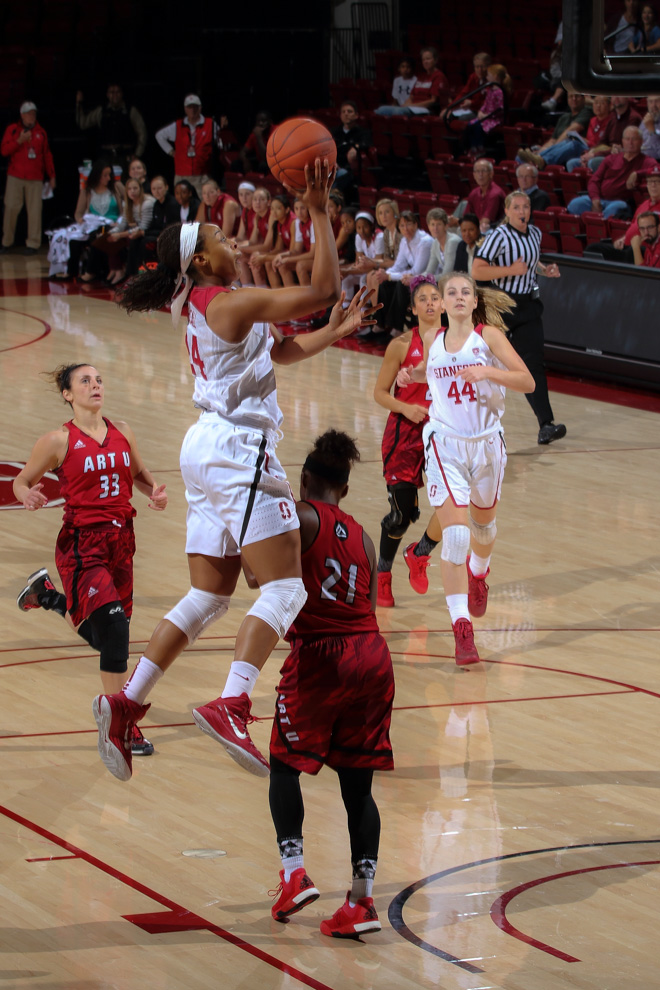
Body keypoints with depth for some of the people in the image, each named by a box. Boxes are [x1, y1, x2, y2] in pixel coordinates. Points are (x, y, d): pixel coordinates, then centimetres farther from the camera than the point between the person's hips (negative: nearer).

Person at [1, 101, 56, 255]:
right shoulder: (12, 130, 8)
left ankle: (33, 244, -3)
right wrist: (19, 140, -12)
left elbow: (47, 155, 14)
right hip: (15, 177, -1)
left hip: (35, 178, 1)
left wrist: (51, 176, 11)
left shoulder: (41, 132, 12)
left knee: (34, 210, -7)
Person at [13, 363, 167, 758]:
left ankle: (46, 593, 42)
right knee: (114, 626, -17)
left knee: (102, 636, 15)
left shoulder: (122, 432, 7)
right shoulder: (59, 441, -7)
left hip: (121, 540, 6)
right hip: (82, 543, -6)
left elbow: (140, 473, 22)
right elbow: (22, 481, 4)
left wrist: (156, 490, 0)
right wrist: (29, 496, -19)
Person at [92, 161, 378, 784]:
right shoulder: (231, 303, -10)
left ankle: (125, 704, 5)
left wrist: (336, 333, 18)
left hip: (209, 449, 10)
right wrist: (318, 213, -13)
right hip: (238, 452, -10)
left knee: (208, 597, 11)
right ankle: (230, 708, -27)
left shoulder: (203, 310, 18)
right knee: (284, 588, -13)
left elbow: (279, 351, 27)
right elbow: (321, 290, -15)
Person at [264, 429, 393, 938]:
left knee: (285, 765, 12)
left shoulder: (299, 517, -2)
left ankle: (294, 872, -3)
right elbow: (367, 604, 15)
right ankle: (362, 899, 1)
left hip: (319, 657, -5)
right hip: (372, 655, 5)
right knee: (358, 784, 8)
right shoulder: (362, 536, 16)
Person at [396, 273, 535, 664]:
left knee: (483, 522, 23)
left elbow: (528, 382, -14)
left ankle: (478, 573, 58)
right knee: (456, 535, -15)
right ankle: (461, 627, -14)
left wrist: (487, 371, -28)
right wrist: (411, 375, 4)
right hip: (445, 443, -1)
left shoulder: (489, 335, -7)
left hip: (486, 442, 1)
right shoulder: (433, 338, 2)